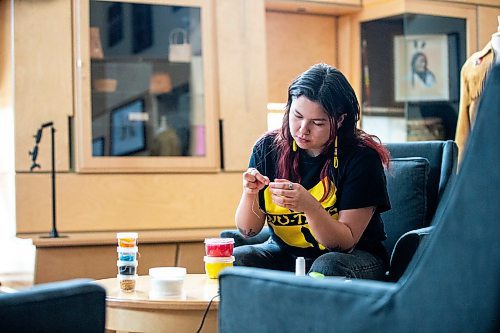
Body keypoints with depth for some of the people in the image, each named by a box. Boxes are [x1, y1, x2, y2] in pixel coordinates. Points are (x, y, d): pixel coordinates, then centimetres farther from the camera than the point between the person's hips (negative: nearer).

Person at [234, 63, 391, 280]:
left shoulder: (362, 158, -16)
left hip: (352, 257, -3)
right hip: (285, 253, 3)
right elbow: (248, 230, 0)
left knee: (326, 267, -36)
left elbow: (346, 242, -16)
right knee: (234, 259, -24)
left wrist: (309, 206, -33)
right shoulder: (268, 148, -5)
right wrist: (249, 194, -22)